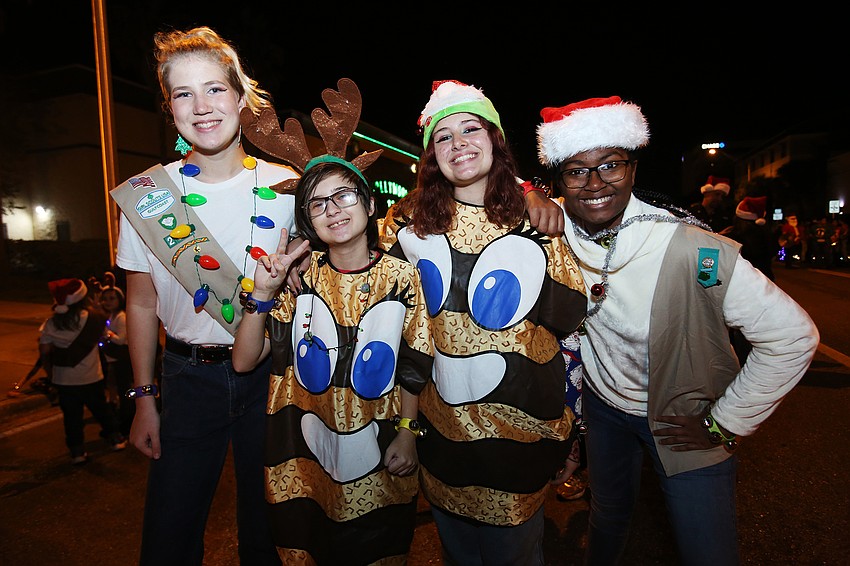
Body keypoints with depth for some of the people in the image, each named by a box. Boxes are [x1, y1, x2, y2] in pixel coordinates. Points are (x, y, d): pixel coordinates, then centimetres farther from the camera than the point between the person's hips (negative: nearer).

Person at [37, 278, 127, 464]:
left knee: (72, 415, 11)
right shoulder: (93, 318, -12)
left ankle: (77, 451, 17)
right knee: (101, 409, 16)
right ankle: (115, 439, 26)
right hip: (91, 378, -1)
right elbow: (103, 335, 4)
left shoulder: (51, 323, -6)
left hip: (63, 379, 1)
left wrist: (50, 372, 11)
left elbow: (44, 352, -2)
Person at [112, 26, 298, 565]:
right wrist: (144, 398, 3)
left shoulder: (284, 186, -4)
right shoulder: (146, 194, -3)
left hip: (271, 374, 0)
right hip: (188, 377, 1)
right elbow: (142, 305, 3)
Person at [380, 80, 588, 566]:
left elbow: (571, 336, -2)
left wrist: (568, 443, 2)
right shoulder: (408, 223, -2)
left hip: (520, 433, -2)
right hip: (440, 430, 2)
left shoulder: (537, 225, -7)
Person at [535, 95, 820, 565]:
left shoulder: (696, 252, -29)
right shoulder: (553, 236, -17)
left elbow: (793, 335, -21)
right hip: (604, 403, 4)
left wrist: (725, 424, -15)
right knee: (608, 518, 25)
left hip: (685, 419, -3)